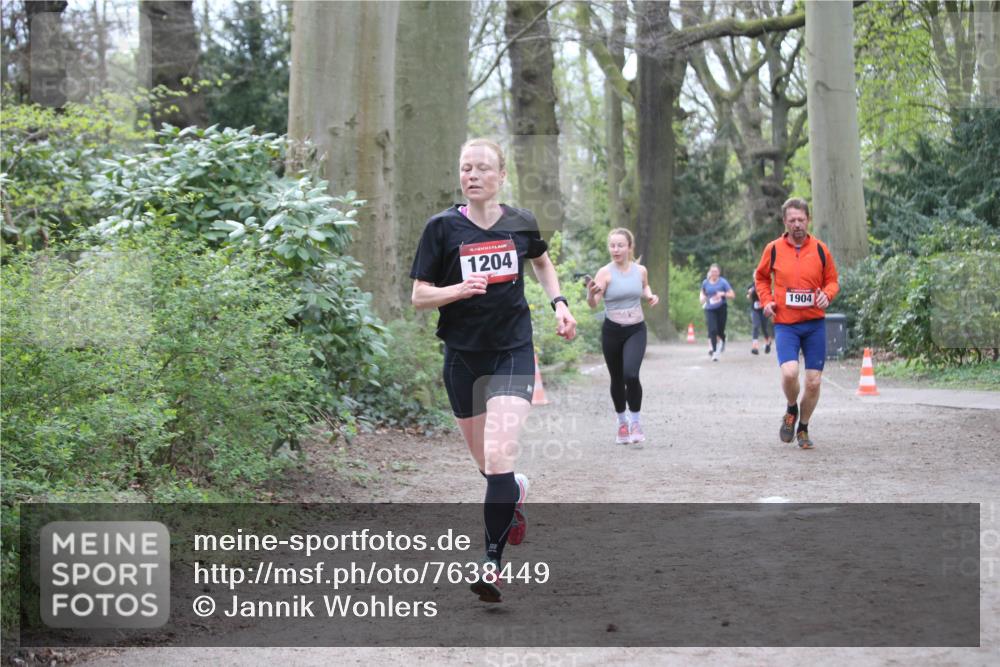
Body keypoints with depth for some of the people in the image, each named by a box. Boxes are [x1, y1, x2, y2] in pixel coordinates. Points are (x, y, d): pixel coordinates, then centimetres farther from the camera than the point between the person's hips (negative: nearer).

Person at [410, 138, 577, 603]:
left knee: (499, 455, -18)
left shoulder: (521, 223, 2)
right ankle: (517, 493, 48)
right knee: (485, 462, 13)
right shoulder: (442, 227, -5)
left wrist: (559, 303, 11)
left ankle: (492, 561, -14)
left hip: (513, 352, -1)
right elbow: (418, 296, -4)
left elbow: (541, 261, 25)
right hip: (463, 355, 1)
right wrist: (459, 289, -21)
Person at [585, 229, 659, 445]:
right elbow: (593, 304, -19)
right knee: (617, 379, 10)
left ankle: (635, 421, -1)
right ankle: (622, 421, 33)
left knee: (631, 374, -20)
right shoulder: (605, 273, -11)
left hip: (636, 330, 0)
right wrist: (591, 293, -40)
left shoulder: (641, 270, -1)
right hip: (612, 331, 0)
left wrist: (650, 295, 1)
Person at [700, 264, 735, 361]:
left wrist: (723, 294, -24)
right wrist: (702, 297, -1)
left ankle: (723, 340, 40)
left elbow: (732, 295, -8)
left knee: (720, 331, 3)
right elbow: (702, 292, 21)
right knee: (712, 330, -13)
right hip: (710, 310, 1)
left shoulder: (723, 282, -7)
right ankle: (715, 351, -5)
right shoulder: (705, 283, 1)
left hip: (721, 309, -1)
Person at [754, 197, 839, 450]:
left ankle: (803, 428, 23)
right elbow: (761, 277, 17)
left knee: (814, 381, 1)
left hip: (815, 324, 1)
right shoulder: (774, 249, 2)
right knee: (789, 372, -22)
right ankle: (791, 410, 10)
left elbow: (832, 280, 12)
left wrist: (827, 295, -9)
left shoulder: (820, 249, 3)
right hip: (785, 324, -1)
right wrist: (766, 301, 1)